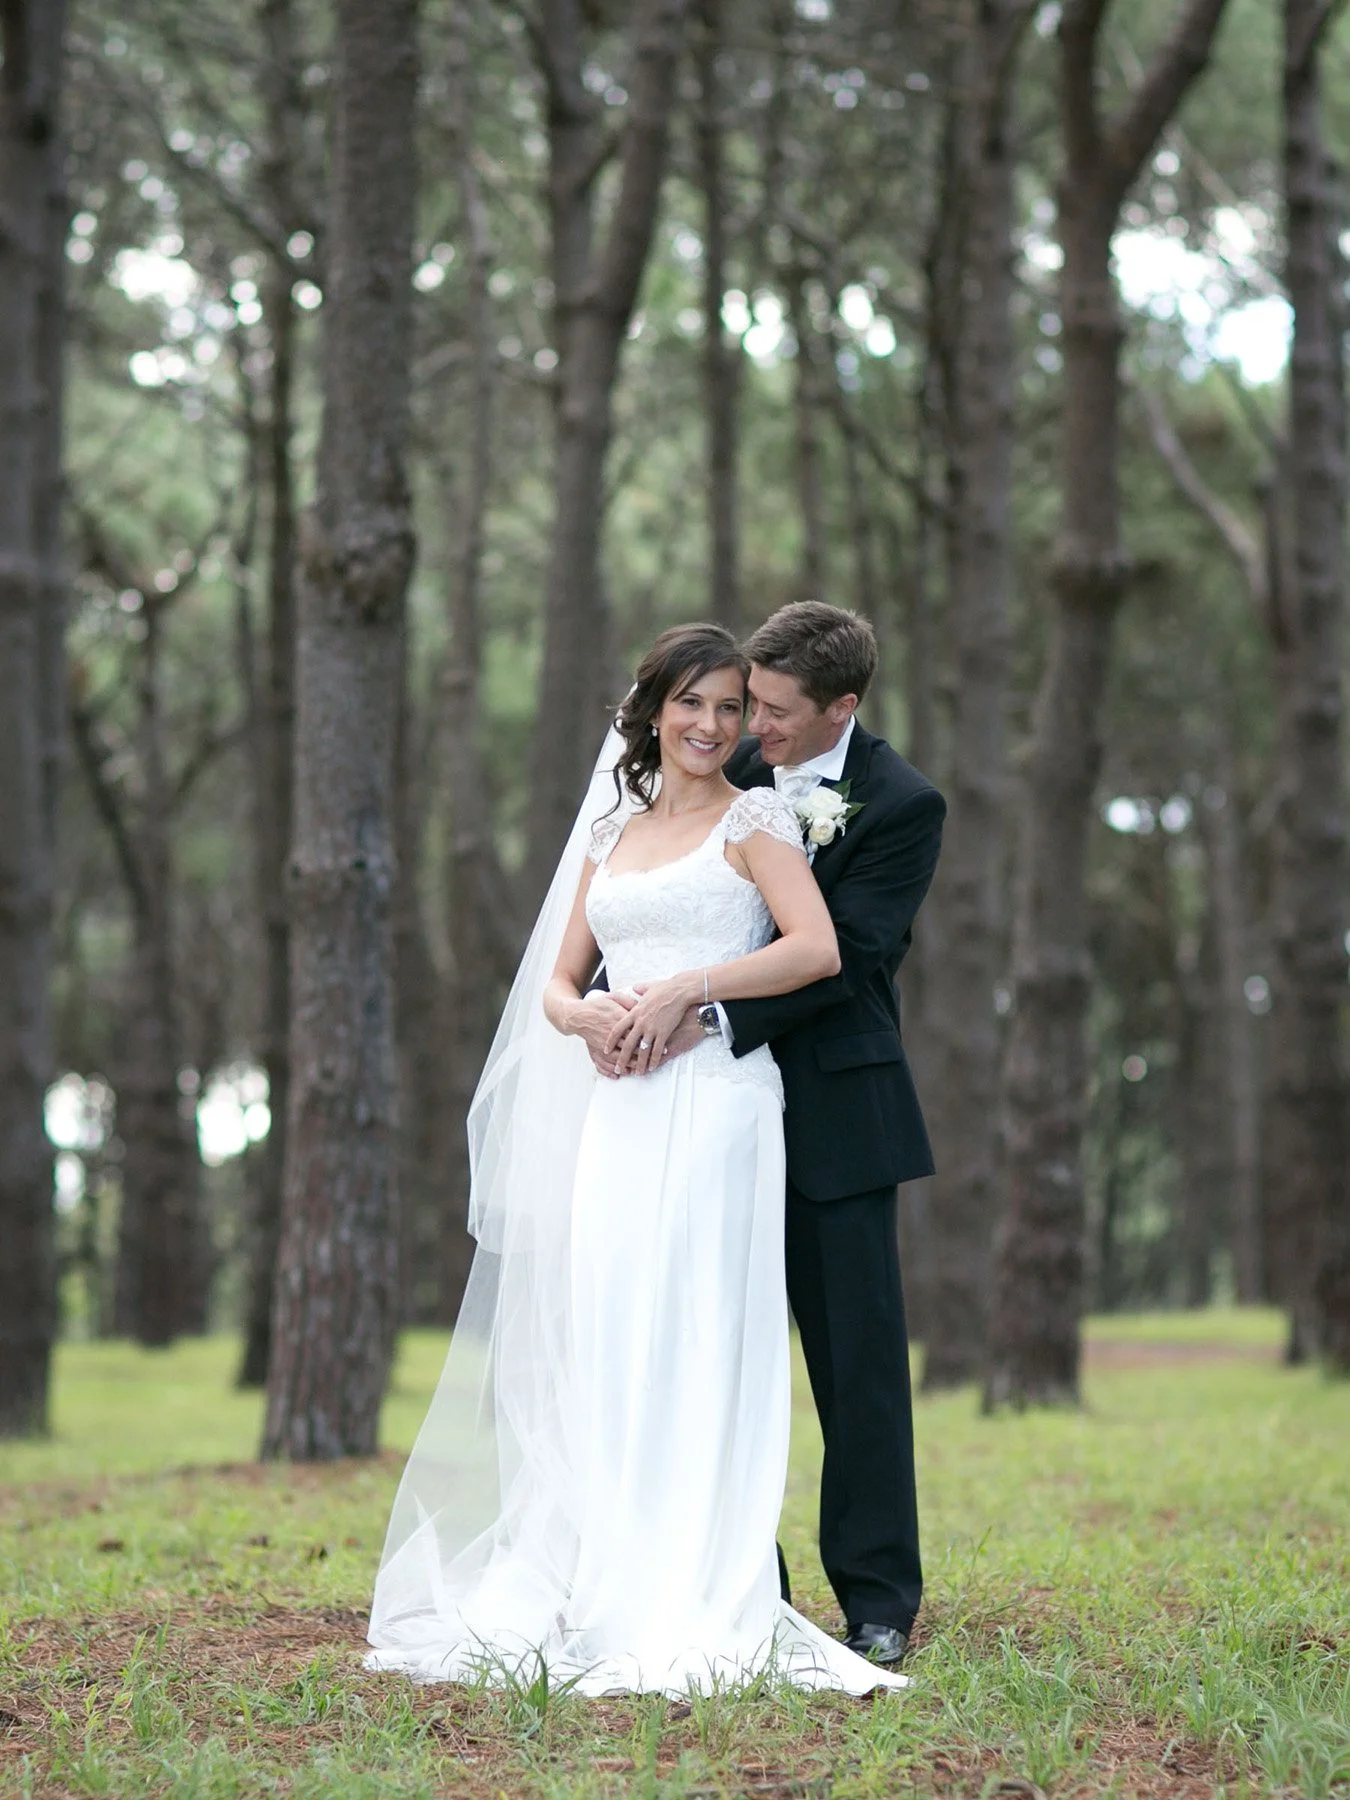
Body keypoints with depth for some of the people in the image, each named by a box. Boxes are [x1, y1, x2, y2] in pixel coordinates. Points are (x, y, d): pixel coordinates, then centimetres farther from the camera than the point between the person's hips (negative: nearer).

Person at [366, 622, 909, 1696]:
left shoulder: (755, 821, 4)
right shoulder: (611, 834, 21)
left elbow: (817, 949, -10)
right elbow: (556, 982, 19)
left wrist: (681, 988, -14)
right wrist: (588, 1016, -4)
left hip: (716, 1104, -6)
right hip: (617, 1112, 6)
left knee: (692, 1342, -11)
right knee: (603, 1345, 1)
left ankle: (692, 1611, -12)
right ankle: (601, 1595, 4)